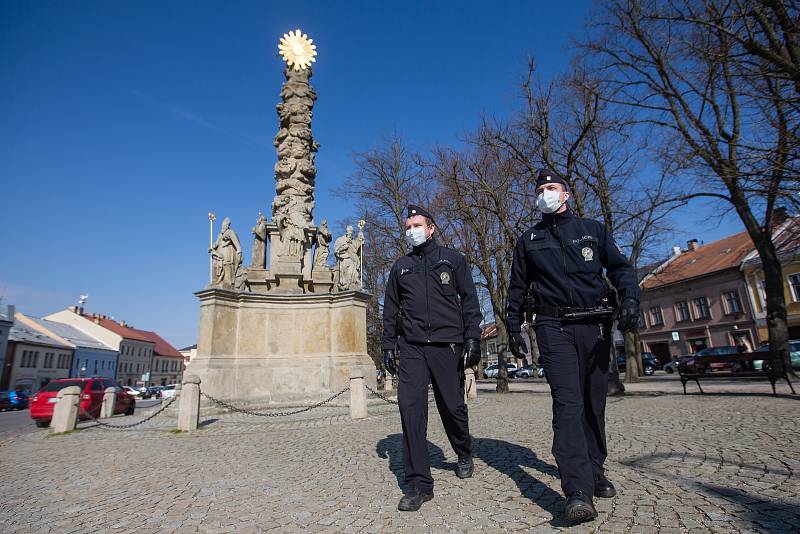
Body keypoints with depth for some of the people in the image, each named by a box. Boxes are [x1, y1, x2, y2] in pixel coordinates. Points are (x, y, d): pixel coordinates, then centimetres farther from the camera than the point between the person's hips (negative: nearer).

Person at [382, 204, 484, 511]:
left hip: (447, 345, -2)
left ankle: (464, 454, 38)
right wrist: (389, 345, 9)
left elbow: (470, 301, 4)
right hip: (412, 347, 2)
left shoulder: (453, 260, 9)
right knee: (410, 406, -9)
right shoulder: (400, 267, 15)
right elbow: (391, 310, 17)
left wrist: (472, 338, -6)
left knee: (452, 406, 7)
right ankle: (419, 483, 1)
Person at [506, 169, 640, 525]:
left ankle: (595, 471, 26)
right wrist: (513, 329, 10)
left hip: (595, 326, 2)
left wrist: (630, 299, -13)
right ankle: (579, 490, -16)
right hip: (554, 328, -1)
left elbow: (620, 268, 7)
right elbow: (517, 289, 15)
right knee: (568, 402, -14)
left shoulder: (593, 229, 15)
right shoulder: (528, 240, 14)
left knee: (594, 403, 9)